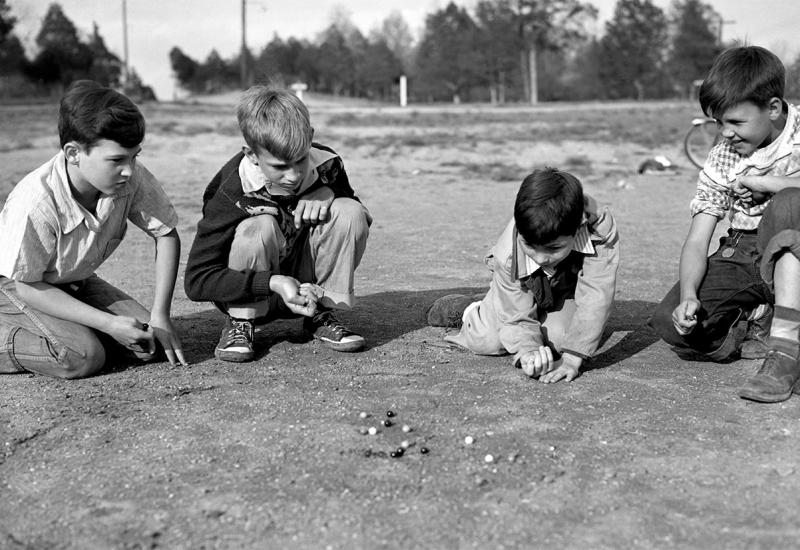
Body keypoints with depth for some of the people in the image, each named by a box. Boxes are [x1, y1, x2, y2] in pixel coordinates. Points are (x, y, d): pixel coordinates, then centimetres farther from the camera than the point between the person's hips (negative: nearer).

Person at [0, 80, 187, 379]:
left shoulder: (133, 179, -23)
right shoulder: (37, 202, -35)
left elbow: (167, 235, -8)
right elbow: (28, 286, -24)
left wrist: (160, 316, -13)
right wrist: (109, 323, -28)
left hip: (74, 282, 6)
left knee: (145, 340, -7)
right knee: (82, 357, -26)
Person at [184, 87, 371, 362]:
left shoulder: (326, 165, -15)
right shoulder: (232, 192, -26)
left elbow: (359, 222, 4)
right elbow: (196, 280, -24)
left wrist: (328, 193, -21)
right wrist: (273, 283, -37)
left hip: (308, 283, 4)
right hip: (246, 294, -3)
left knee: (350, 212, -21)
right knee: (258, 228, -35)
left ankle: (322, 315, -6)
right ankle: (239, 323, -11)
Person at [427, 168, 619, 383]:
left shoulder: (601, 232, -44)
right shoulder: (508, 255, -40)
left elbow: (595, 299, -40)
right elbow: (517, 317, -30)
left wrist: (572, 357, -45)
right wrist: (527, 352, -51)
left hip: (567, 291, 1)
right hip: (522, 291, 0)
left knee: (559, 336, -25)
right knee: (486, 341, -16)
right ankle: (472, 311, 19)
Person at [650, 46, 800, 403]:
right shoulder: (723, 159, 0)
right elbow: (697, 241, -5)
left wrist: (757, 180, -21)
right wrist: (689, 295, -23)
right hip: (743, 258, 3)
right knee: (672, 322, -21)